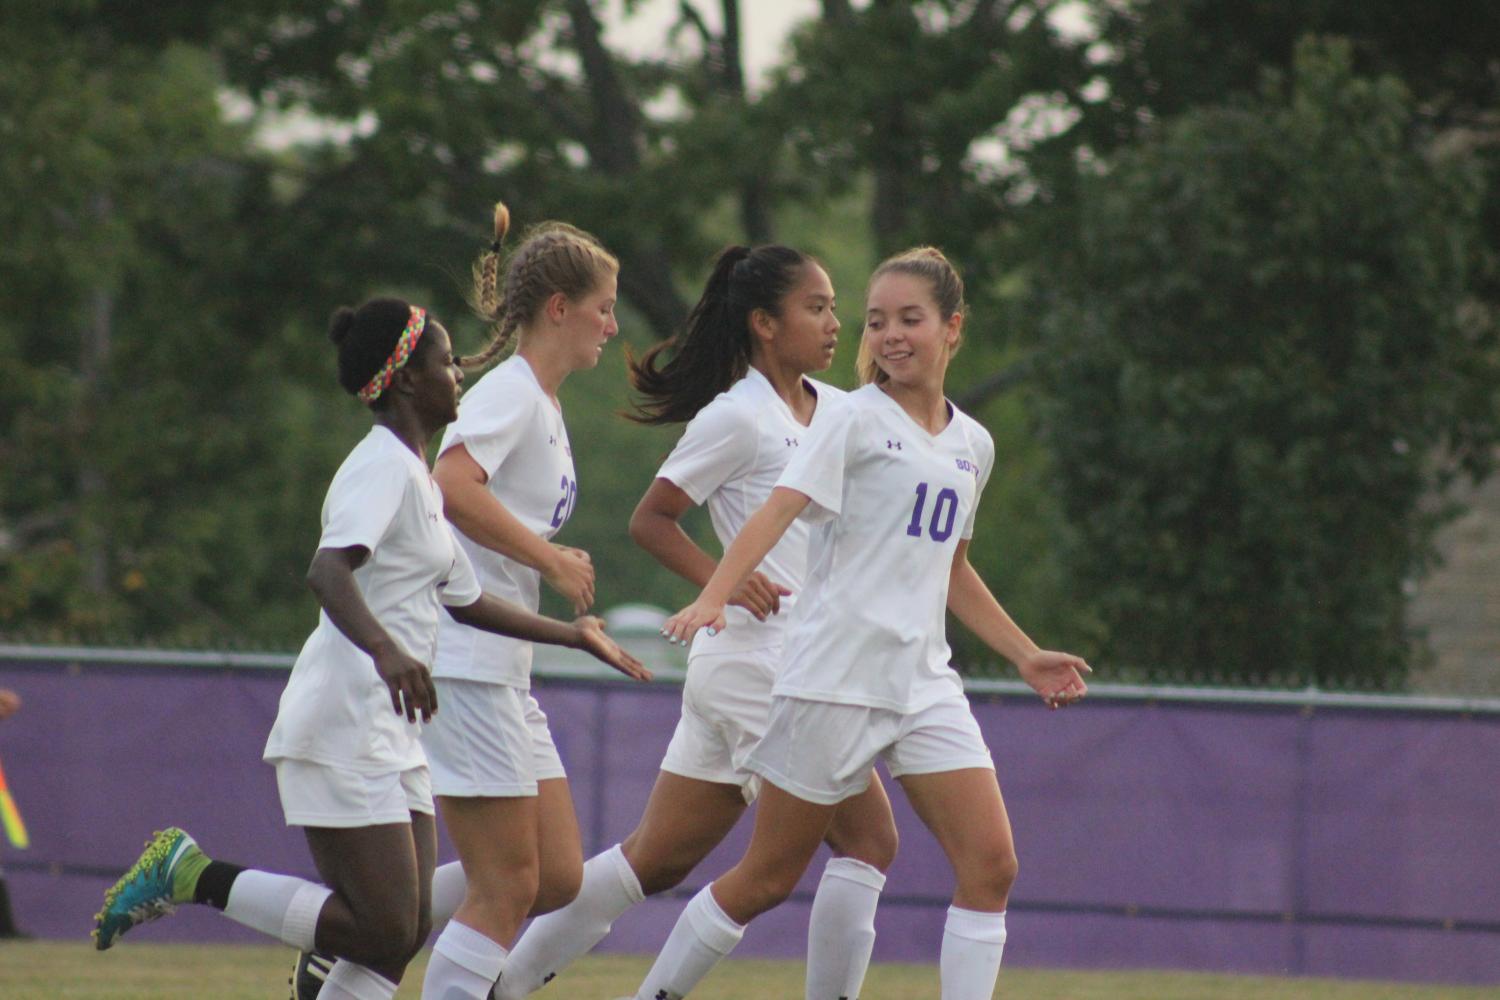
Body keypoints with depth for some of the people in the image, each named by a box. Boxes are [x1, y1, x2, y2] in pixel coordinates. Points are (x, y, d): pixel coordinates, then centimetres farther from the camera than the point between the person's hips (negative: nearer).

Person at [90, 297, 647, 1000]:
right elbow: (328, 571, -29)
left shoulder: (416, 477, 20)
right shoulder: (383, 466, -12)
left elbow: (468, 602, 30)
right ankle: (190, 874, -5)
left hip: (388, 733, 10)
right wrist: (385, 649, -45)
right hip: (342, 730, -10)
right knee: (383, 932, -13)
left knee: (405, 931, 5)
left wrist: (573, 635, 33)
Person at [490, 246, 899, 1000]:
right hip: (761, 660, -8)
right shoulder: (737, 417, -8)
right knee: (868, 841, -8)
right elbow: (650, 520, -6)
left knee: (657, 858, 9)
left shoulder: (835, 410, 14)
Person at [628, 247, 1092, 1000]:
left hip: (924, 684, 5)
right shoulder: (856, 420, -5)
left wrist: (1025, 655, 25)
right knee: (770, 875, 1)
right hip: (834, 676, -5)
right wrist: (712, 598, -34)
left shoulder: (971, 445, 14)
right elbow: (780, 509, -19)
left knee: (990, 864, -9)